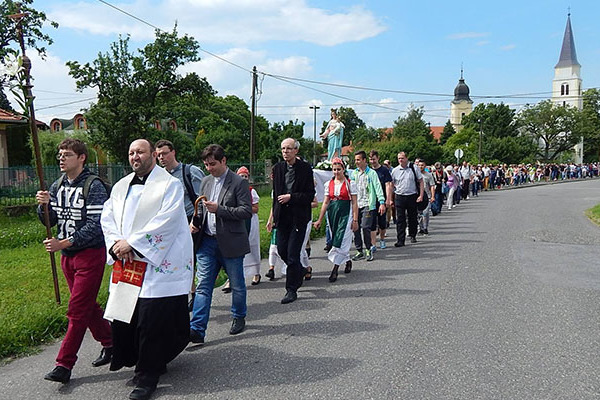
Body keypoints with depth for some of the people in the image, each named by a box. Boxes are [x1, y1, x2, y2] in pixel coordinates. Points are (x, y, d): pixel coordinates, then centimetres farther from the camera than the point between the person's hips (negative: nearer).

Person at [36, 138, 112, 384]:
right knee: (88, 307, 16)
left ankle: (64, 365, 3)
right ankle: (111, 344, 32)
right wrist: (44, 205, -10)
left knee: (77, 310, -4)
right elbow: (49, 221, 10)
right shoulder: (57, 186, 9)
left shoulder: (93, 186, -13)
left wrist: (64, 243, -23)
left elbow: (95, 225, -19)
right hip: (67, 255, 8)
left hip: (91, 254, -8)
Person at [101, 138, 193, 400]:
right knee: (123, 317, 9)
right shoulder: (121, 187, 16)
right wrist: (116, 243, -8)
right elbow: (107, 217, 11)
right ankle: (151, 363, 31)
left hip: (157, 264, -6)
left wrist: (131, 243, -16)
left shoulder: (170, 184, -5)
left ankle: (147, 377, 13)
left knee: (151, 322, -5)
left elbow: (166, 221, -15)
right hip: (126, 264, 7)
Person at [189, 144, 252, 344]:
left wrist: (219, 209, -21)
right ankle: (196, 329, 0)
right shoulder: (206, 181, 11)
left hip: (231, 243, -4)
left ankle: (239, 318, 34)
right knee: (203, 286, 0)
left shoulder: (239, 182, -8)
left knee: (237, 285, 12)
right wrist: (195, 221, 2)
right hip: (207, 241, 5)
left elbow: (247, 211, -14)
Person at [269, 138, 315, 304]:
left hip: (299, 216, -5)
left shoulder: (305, 168, -6)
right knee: (282, 250, 7)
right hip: (282, 216, 5)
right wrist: (273, 216, 14)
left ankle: (291, 290, 9)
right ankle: (300, 272, 35)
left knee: (292, 253, -4)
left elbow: (310, 195, -7)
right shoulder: (278, 168, 7)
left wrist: (290, 197, -16)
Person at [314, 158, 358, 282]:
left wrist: (355, 220, -7)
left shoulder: (350, 183, -2)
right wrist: (320, 219, 7)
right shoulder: (329, 184, 8)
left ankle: (335, 269, -8)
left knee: (340, 240, -10)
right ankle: (347, 261, 32)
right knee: (336, 239, 10)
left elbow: (354, 203, -2)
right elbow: (325, 202, 10)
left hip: (345, 213, -4)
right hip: (332, 213, 4)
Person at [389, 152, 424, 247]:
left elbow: (421, 182, 3)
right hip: (399, 197, 0)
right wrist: (390, 199, 4)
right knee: (400, 219, -2)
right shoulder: (395, 171, 3)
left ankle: (413, 236, 30)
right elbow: (391, 186, 8)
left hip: (412, 196, 0)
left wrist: (421, 195, -5)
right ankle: (400, 240, 0)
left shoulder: (414, 168, -1)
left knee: (412, 218, 11)